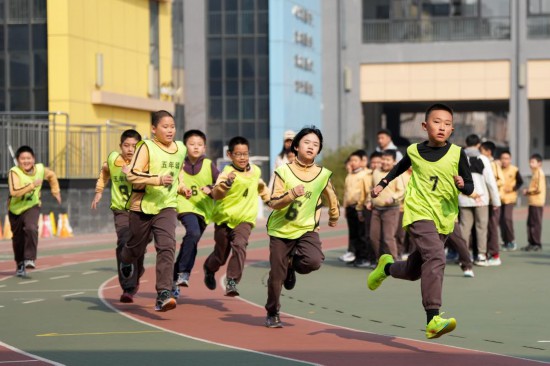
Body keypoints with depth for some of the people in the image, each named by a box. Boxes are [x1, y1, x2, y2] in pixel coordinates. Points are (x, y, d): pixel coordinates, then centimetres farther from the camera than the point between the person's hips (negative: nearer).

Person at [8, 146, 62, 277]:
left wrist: (55, 191, 15)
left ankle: (30, 259, -25)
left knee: (31, 229, -28)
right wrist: (32, 185, -38)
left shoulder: (40, 169, -9)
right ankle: (20, 264, 30)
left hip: (32, 207, 1)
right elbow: (14, 192, -37)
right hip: (15, 209, -1)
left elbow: (52, 175, 15)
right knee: (18, 239, 9)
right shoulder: (14, 172, -22)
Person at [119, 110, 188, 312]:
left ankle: (163, 295, -22)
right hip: (143, 206, -2)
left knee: (167, 247, -18)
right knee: (137, 247, 15)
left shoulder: (181, 149, 6)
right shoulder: (146, 147, -11)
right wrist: (158, 179, -28)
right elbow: (132, 174, -19)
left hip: (167, 206, 2)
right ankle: (126, 260, 54)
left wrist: (181, 186, 9)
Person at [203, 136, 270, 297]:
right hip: (224, 217, -2)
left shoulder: (256, 170, 2)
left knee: (239, 246, -23)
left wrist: (267, 197, 31)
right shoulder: (227, 173, -17)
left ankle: (232, 282, -21)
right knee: (221, 253, 11)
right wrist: (226, 183, -49)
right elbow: (216, 194, -33)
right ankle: (209, 269, 45)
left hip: (244, 218, 2)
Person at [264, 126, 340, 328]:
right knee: (276, 275, 1)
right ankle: (272, 313, 24)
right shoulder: (283, 171, -8)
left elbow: (331, 197, 17)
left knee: (314, 261, -26)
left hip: (307, 229, 1)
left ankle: (292, 265, 10)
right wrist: (292, 194, -29)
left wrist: (334, 216, 31)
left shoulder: (323, 174, -2)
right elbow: (274, 202, -12)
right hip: (281, 229, -1)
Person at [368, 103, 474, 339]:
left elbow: (470, 187, 2)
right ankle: (433, 320, -32)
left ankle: (387, 267, 49)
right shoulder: (414, 151, 2)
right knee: (435, 258, -26)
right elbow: (400, 167, 25)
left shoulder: (457, 154, 0)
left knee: (413, 270, 13)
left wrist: (463, 185, -19)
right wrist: (382, 184, 24)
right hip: (419, 214, -3)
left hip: (444, 219, 3)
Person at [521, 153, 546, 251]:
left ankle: (537, 244, -1)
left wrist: (528, 191, -9)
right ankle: (532, 243, 15)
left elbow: (539, 188, -20)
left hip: (537, 202, -10)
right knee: (530, 223, 10)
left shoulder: (539, 173, -12)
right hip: (532, 202, 10)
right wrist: (528, 191, 7)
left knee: (536, 223, -5)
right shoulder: (535, 173, 17)